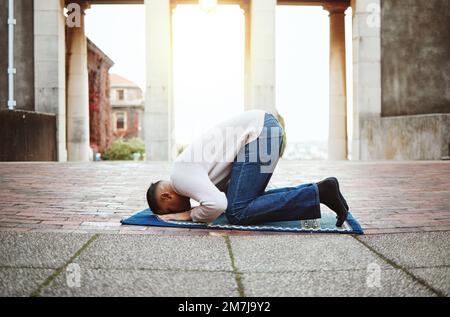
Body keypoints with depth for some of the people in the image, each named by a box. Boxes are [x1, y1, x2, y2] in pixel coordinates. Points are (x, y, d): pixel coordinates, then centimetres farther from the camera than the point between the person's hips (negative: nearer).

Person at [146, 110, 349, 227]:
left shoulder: (181, 177, -9)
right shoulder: (184, 169, 21)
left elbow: (216, 205, -26)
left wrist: (190, 214, -6)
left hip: (259, 131, -10)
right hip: (265, 124, 10)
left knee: (237, 213, -11)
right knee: (248, 201, 13)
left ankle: (319, 193, -14)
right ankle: (319, 190, 7)